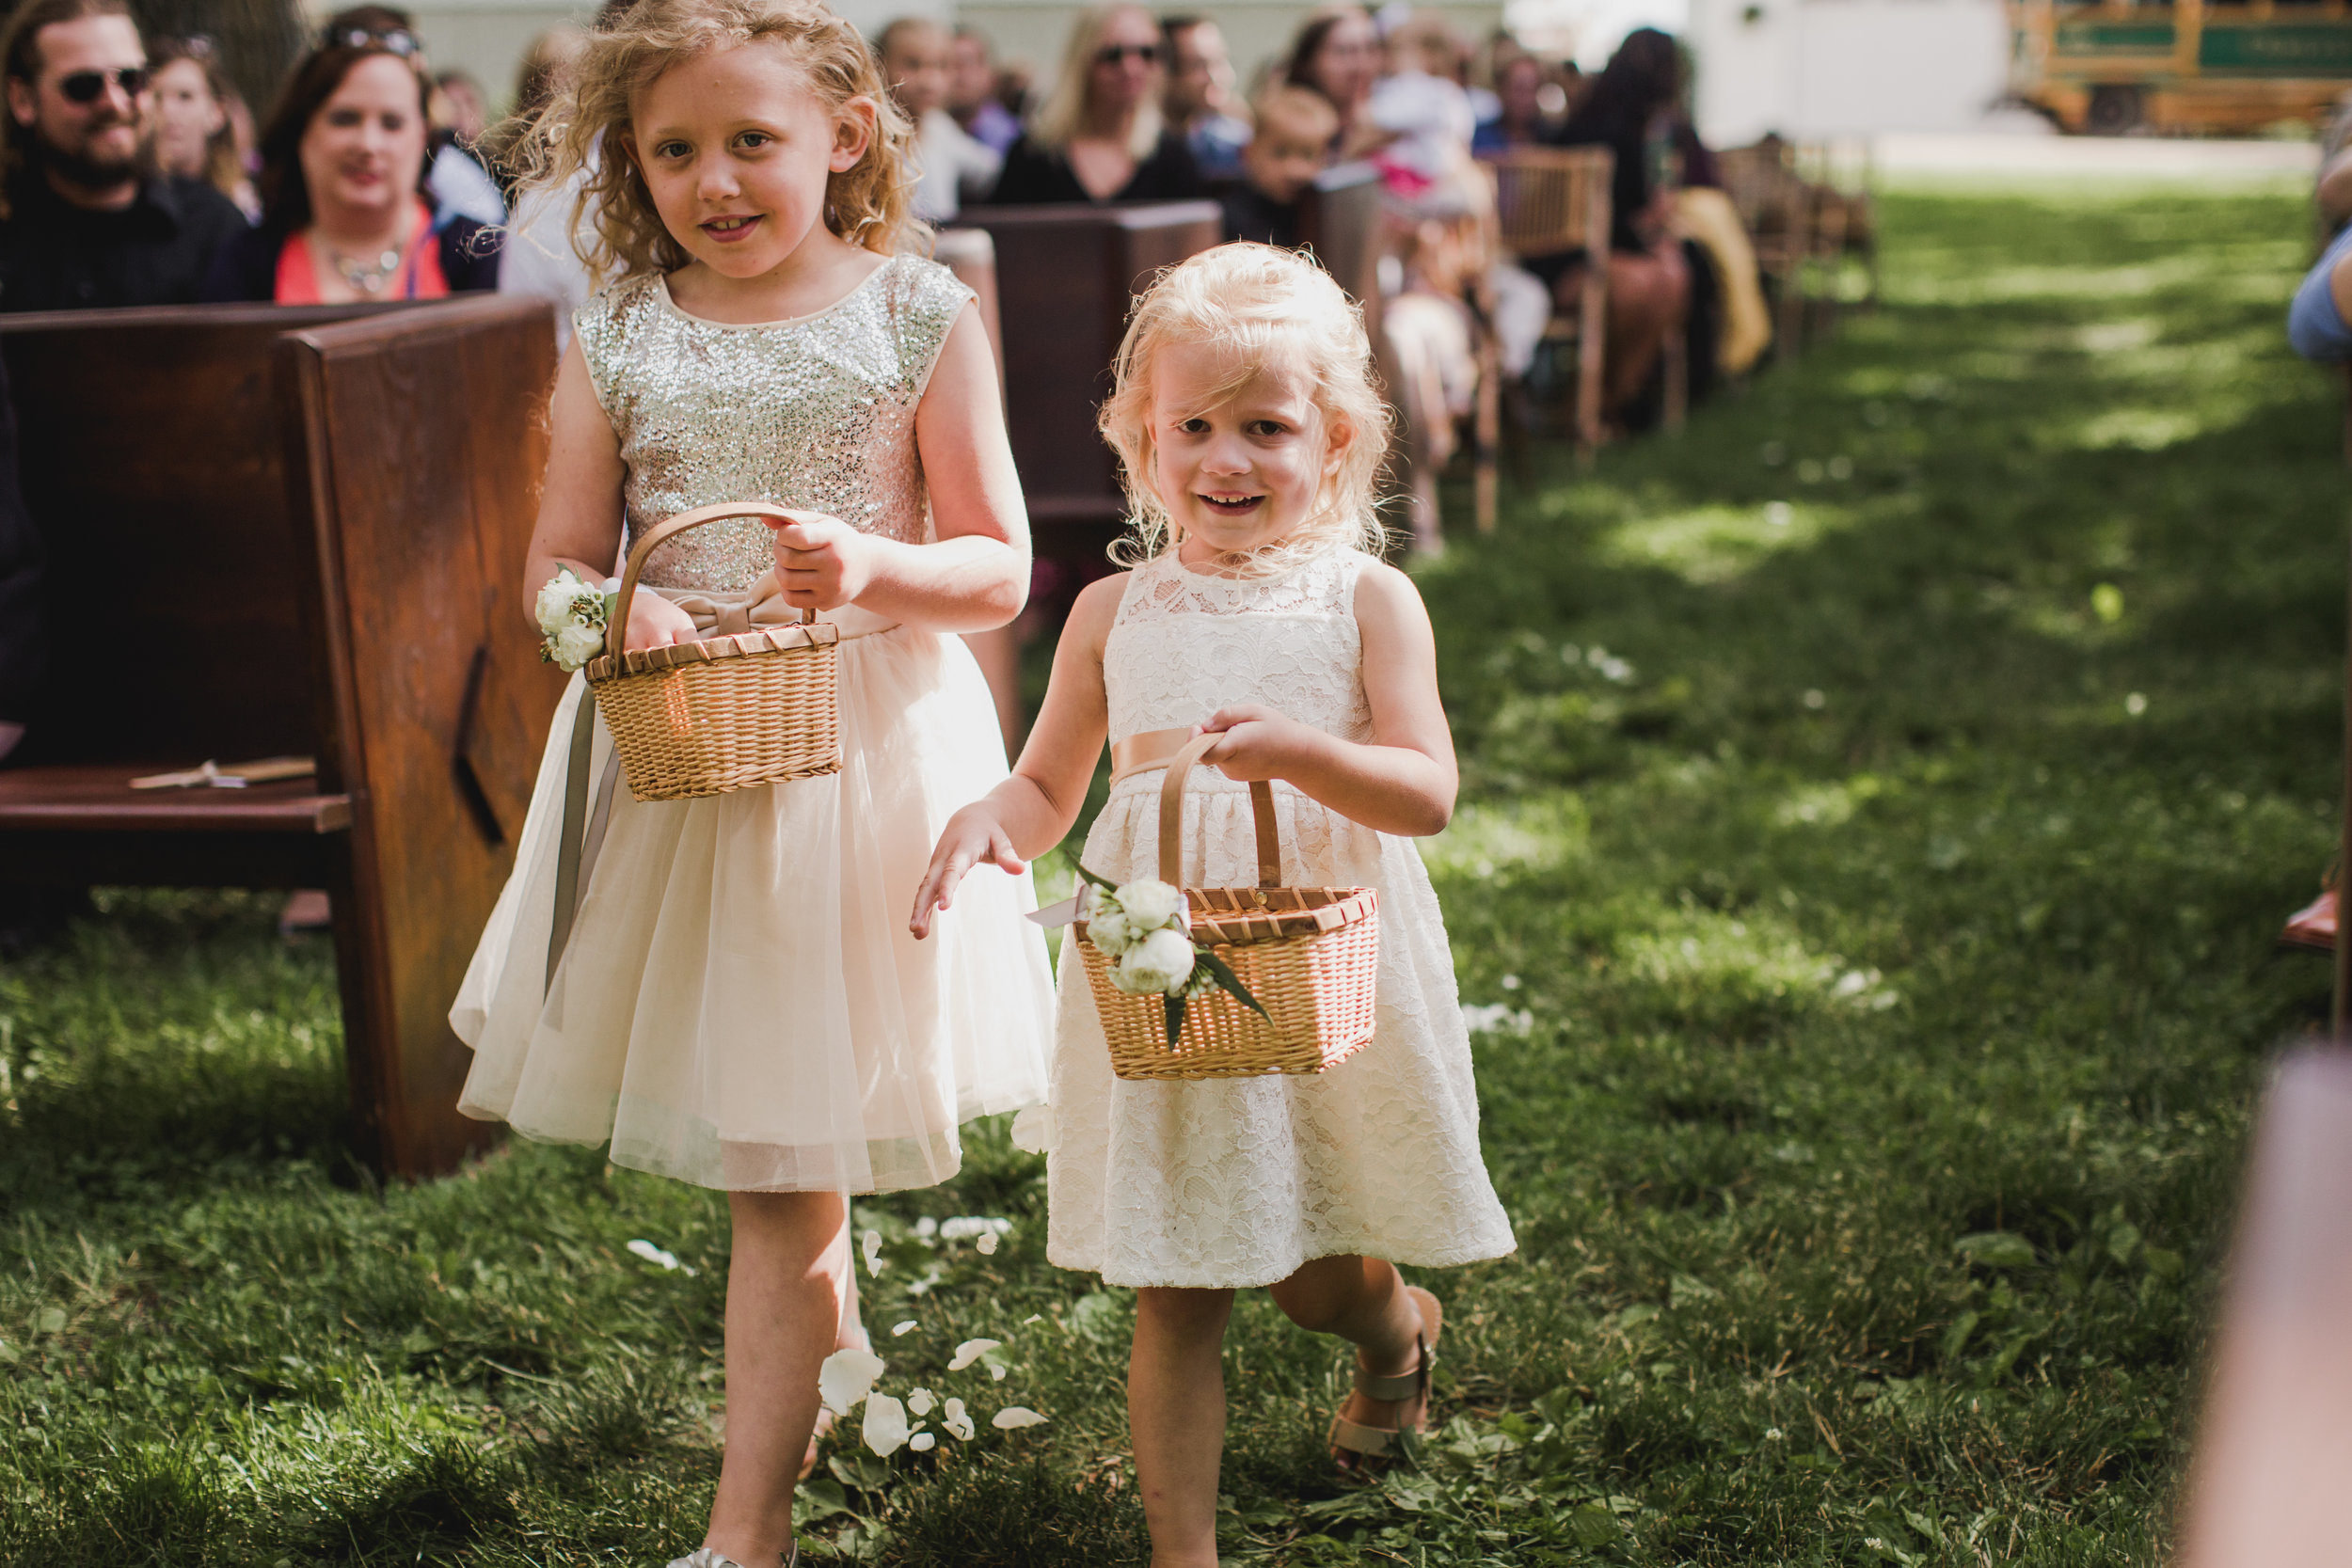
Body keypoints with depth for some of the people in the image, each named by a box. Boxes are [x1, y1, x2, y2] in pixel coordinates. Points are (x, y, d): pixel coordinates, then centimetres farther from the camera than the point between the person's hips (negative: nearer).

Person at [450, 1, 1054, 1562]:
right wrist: (608, 620, -17)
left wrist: (873, 569, -23)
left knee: (785, 1166, 0)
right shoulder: (618, 338, 2)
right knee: (776, 1158, 19)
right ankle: (834, 1345, 48)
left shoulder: (917, 316, -5)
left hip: (861, 747, -3)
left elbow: (999, 570, -4)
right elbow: (558, 563, 6)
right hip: (675, 756, 4)